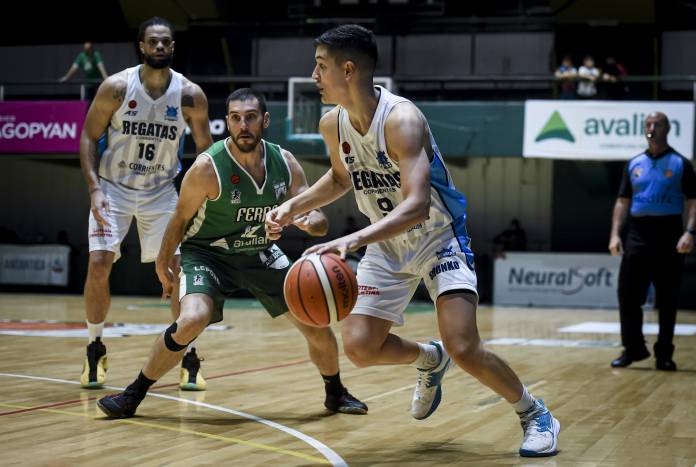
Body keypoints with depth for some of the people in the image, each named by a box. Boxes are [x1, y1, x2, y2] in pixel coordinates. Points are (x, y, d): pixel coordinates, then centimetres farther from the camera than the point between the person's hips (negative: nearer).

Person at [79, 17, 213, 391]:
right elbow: (88, 137, -7)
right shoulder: (116, 87, -14)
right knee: (99, 265, -12)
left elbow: (204, 147, 2)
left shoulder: (190, 95, -10)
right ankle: (95, 350, 9)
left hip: (162, 191, 1)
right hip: (114, 188, -1)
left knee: (180, 268, -8)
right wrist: (94, 188, -17)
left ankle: (189, 357, 5)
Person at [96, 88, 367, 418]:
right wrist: (162, 265, 1)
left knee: (317, 325, 2)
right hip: (207, 253, -4)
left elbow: (320, 221, -6)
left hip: (260, 254, 5)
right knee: (193, 320, -31)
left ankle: (336, 394, 30)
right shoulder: (208, 167, -24)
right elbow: (181, 219, -9)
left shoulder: (284, 162, -11)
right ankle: (134, 394, -11)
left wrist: (309, 222, -30)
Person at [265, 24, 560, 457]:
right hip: (387, 243, 7)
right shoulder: (332, 124, -7)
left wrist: (352, 240, -51)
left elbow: (417, 206, -40)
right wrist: (292, 206, 4)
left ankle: (535, 414, 6)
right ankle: (429, 360, 31)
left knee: (463, 348, -19)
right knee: (360, 346, -1)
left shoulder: (402, 119, -30)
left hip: (439, 235, -7)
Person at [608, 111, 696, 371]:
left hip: (669, 235, -3)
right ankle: (633, 348, 10)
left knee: (667, 299, 3)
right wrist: (615, 234, 3)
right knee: (628, 294, -2)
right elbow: (622, 201, 13)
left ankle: (664, 354, 11)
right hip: (637, 234, 3)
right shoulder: (634, 164, 11)